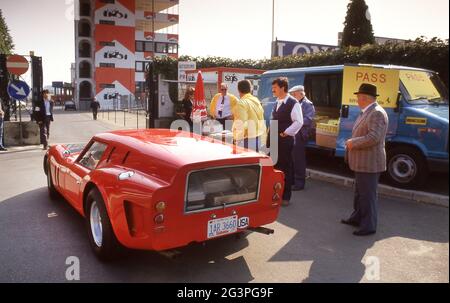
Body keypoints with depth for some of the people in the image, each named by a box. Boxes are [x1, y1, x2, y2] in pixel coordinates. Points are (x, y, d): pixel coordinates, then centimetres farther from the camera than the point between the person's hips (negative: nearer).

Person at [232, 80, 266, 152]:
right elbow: (261, 121, 13)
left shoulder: (242, 103, -14)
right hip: (258, 137, 8)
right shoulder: (257, 101, 8)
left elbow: (241, 124, -19)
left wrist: (237, 137, -8)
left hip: (247, 139, -8)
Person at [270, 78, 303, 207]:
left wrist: (285, 133, -15)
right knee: (274, 167, 12)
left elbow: (299, 122, -16)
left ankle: (285, 197, 13)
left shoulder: (293, 103, -11)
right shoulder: (277, 103, 14)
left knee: (286, 168, 2)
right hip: (274, 139, 8)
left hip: (285, 140, -8)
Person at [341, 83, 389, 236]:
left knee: (368, 195, 0)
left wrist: (353, 142, -17)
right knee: (359, 193, 22)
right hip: (361, 162, 10)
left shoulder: (377, 113, -19)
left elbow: (373, 138, -27)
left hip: (369, 163, -10)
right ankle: (357, 218, 36)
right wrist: (352, 142, 7)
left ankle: (369, 226, 10)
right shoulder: (366, 112, 13)